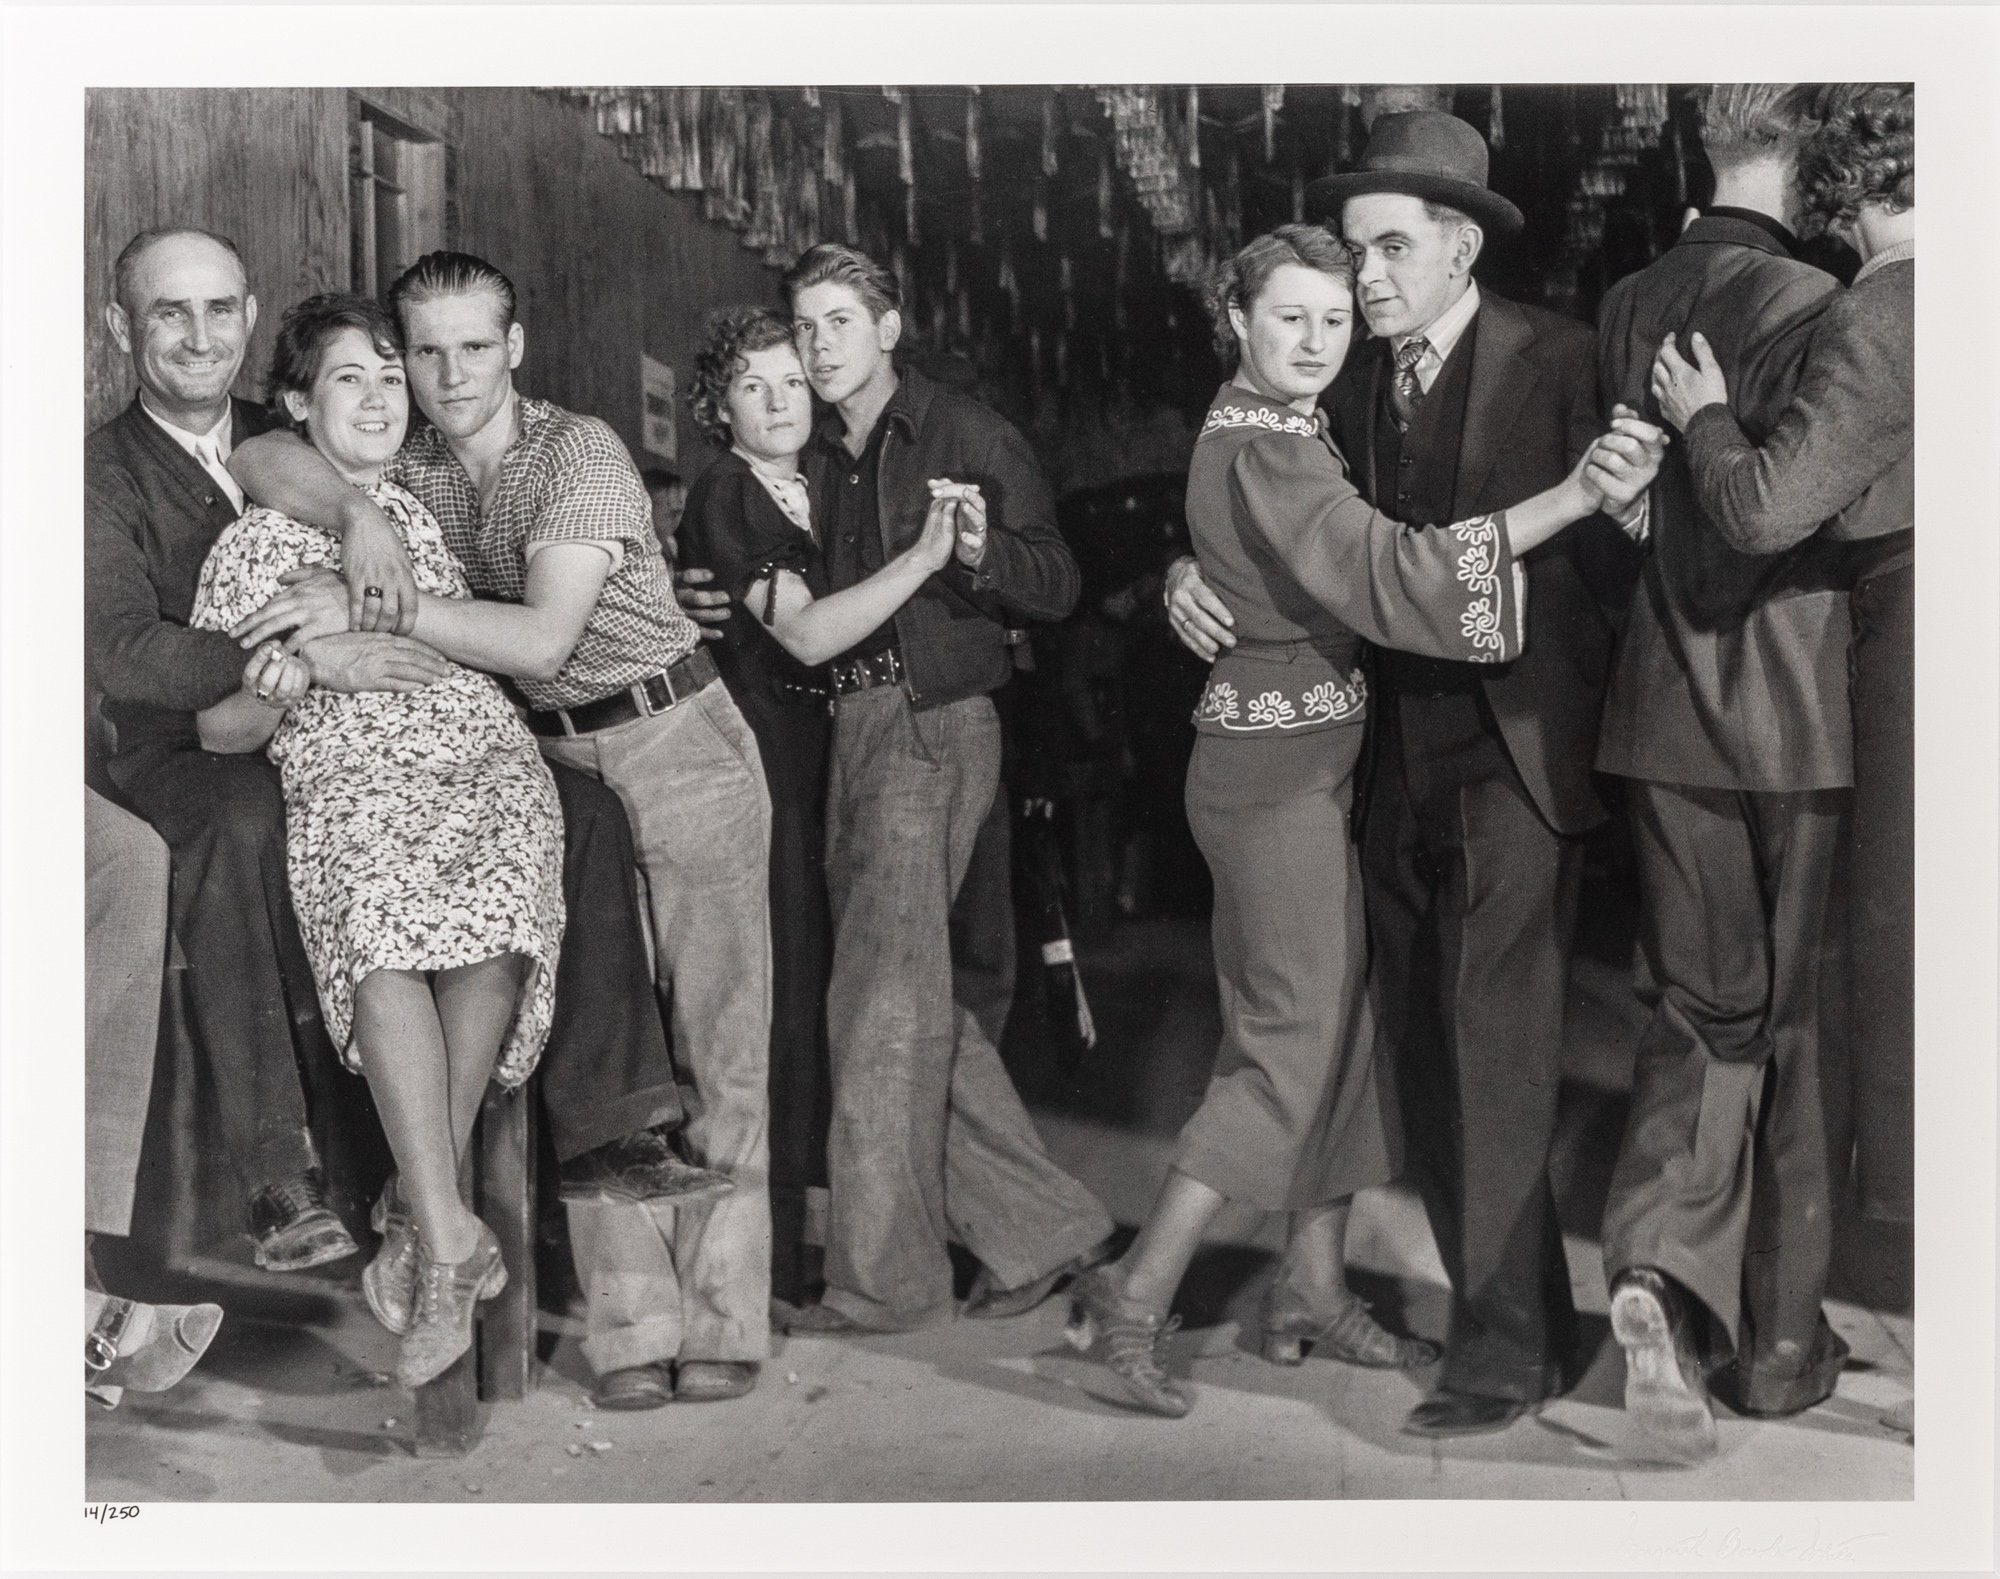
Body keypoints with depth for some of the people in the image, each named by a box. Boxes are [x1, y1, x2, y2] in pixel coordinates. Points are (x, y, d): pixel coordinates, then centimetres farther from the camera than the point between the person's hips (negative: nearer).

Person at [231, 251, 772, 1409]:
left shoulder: (580, 452, -13)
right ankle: (632, 1324, 3)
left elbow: (544, 638, -22)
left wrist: (372, 608, -26)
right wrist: (360, 519, -21)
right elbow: (266, 460, -2)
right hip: (550, 764, 5)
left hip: (675, 745, -5)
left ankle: (723, 1317, 1)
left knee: (716, 1041, -4)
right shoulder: (416, 471, 7)